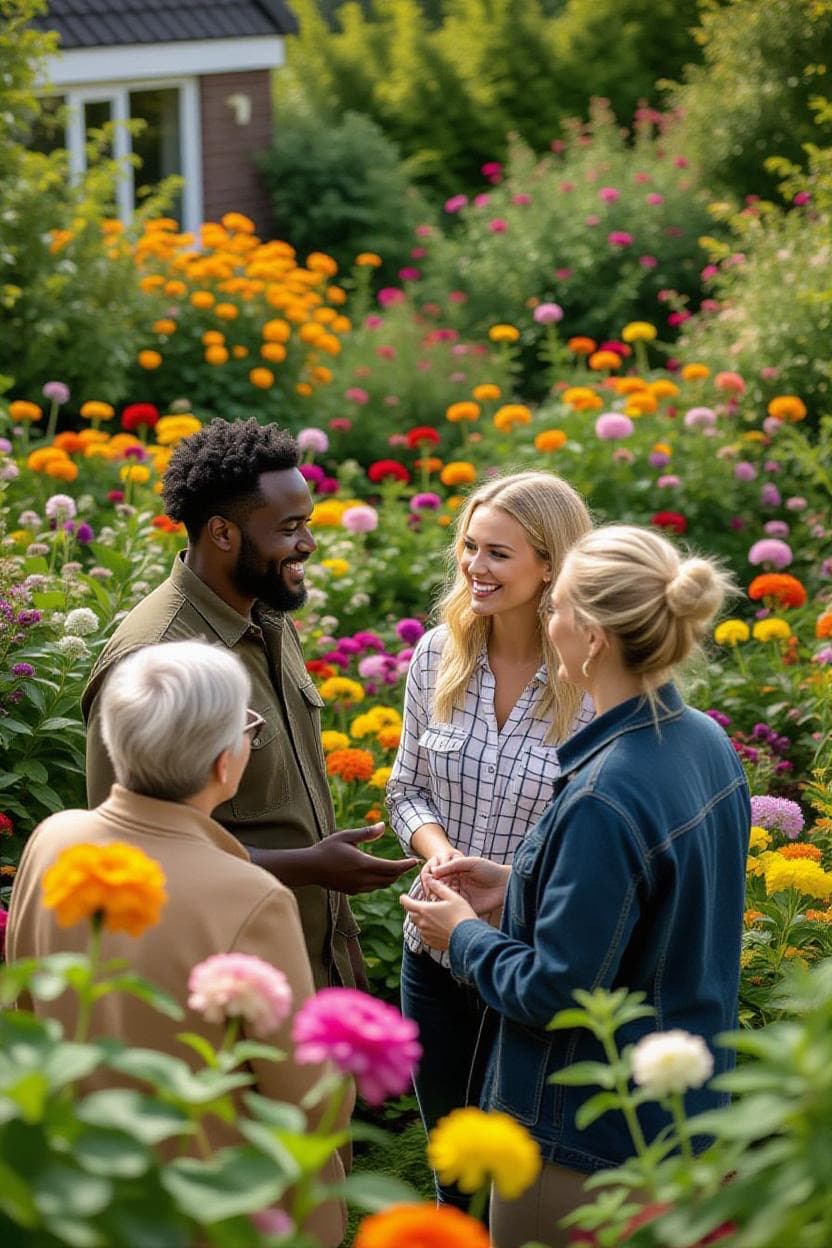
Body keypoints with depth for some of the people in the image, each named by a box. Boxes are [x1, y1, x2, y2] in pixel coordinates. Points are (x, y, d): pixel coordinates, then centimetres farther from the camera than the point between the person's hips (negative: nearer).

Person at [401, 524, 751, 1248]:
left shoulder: (604, 799, -29)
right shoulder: (707, 744, -1)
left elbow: (555, 993, -24)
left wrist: (463, 934, -7)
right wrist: (519, 886, 8)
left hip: (588, 1138, -9)